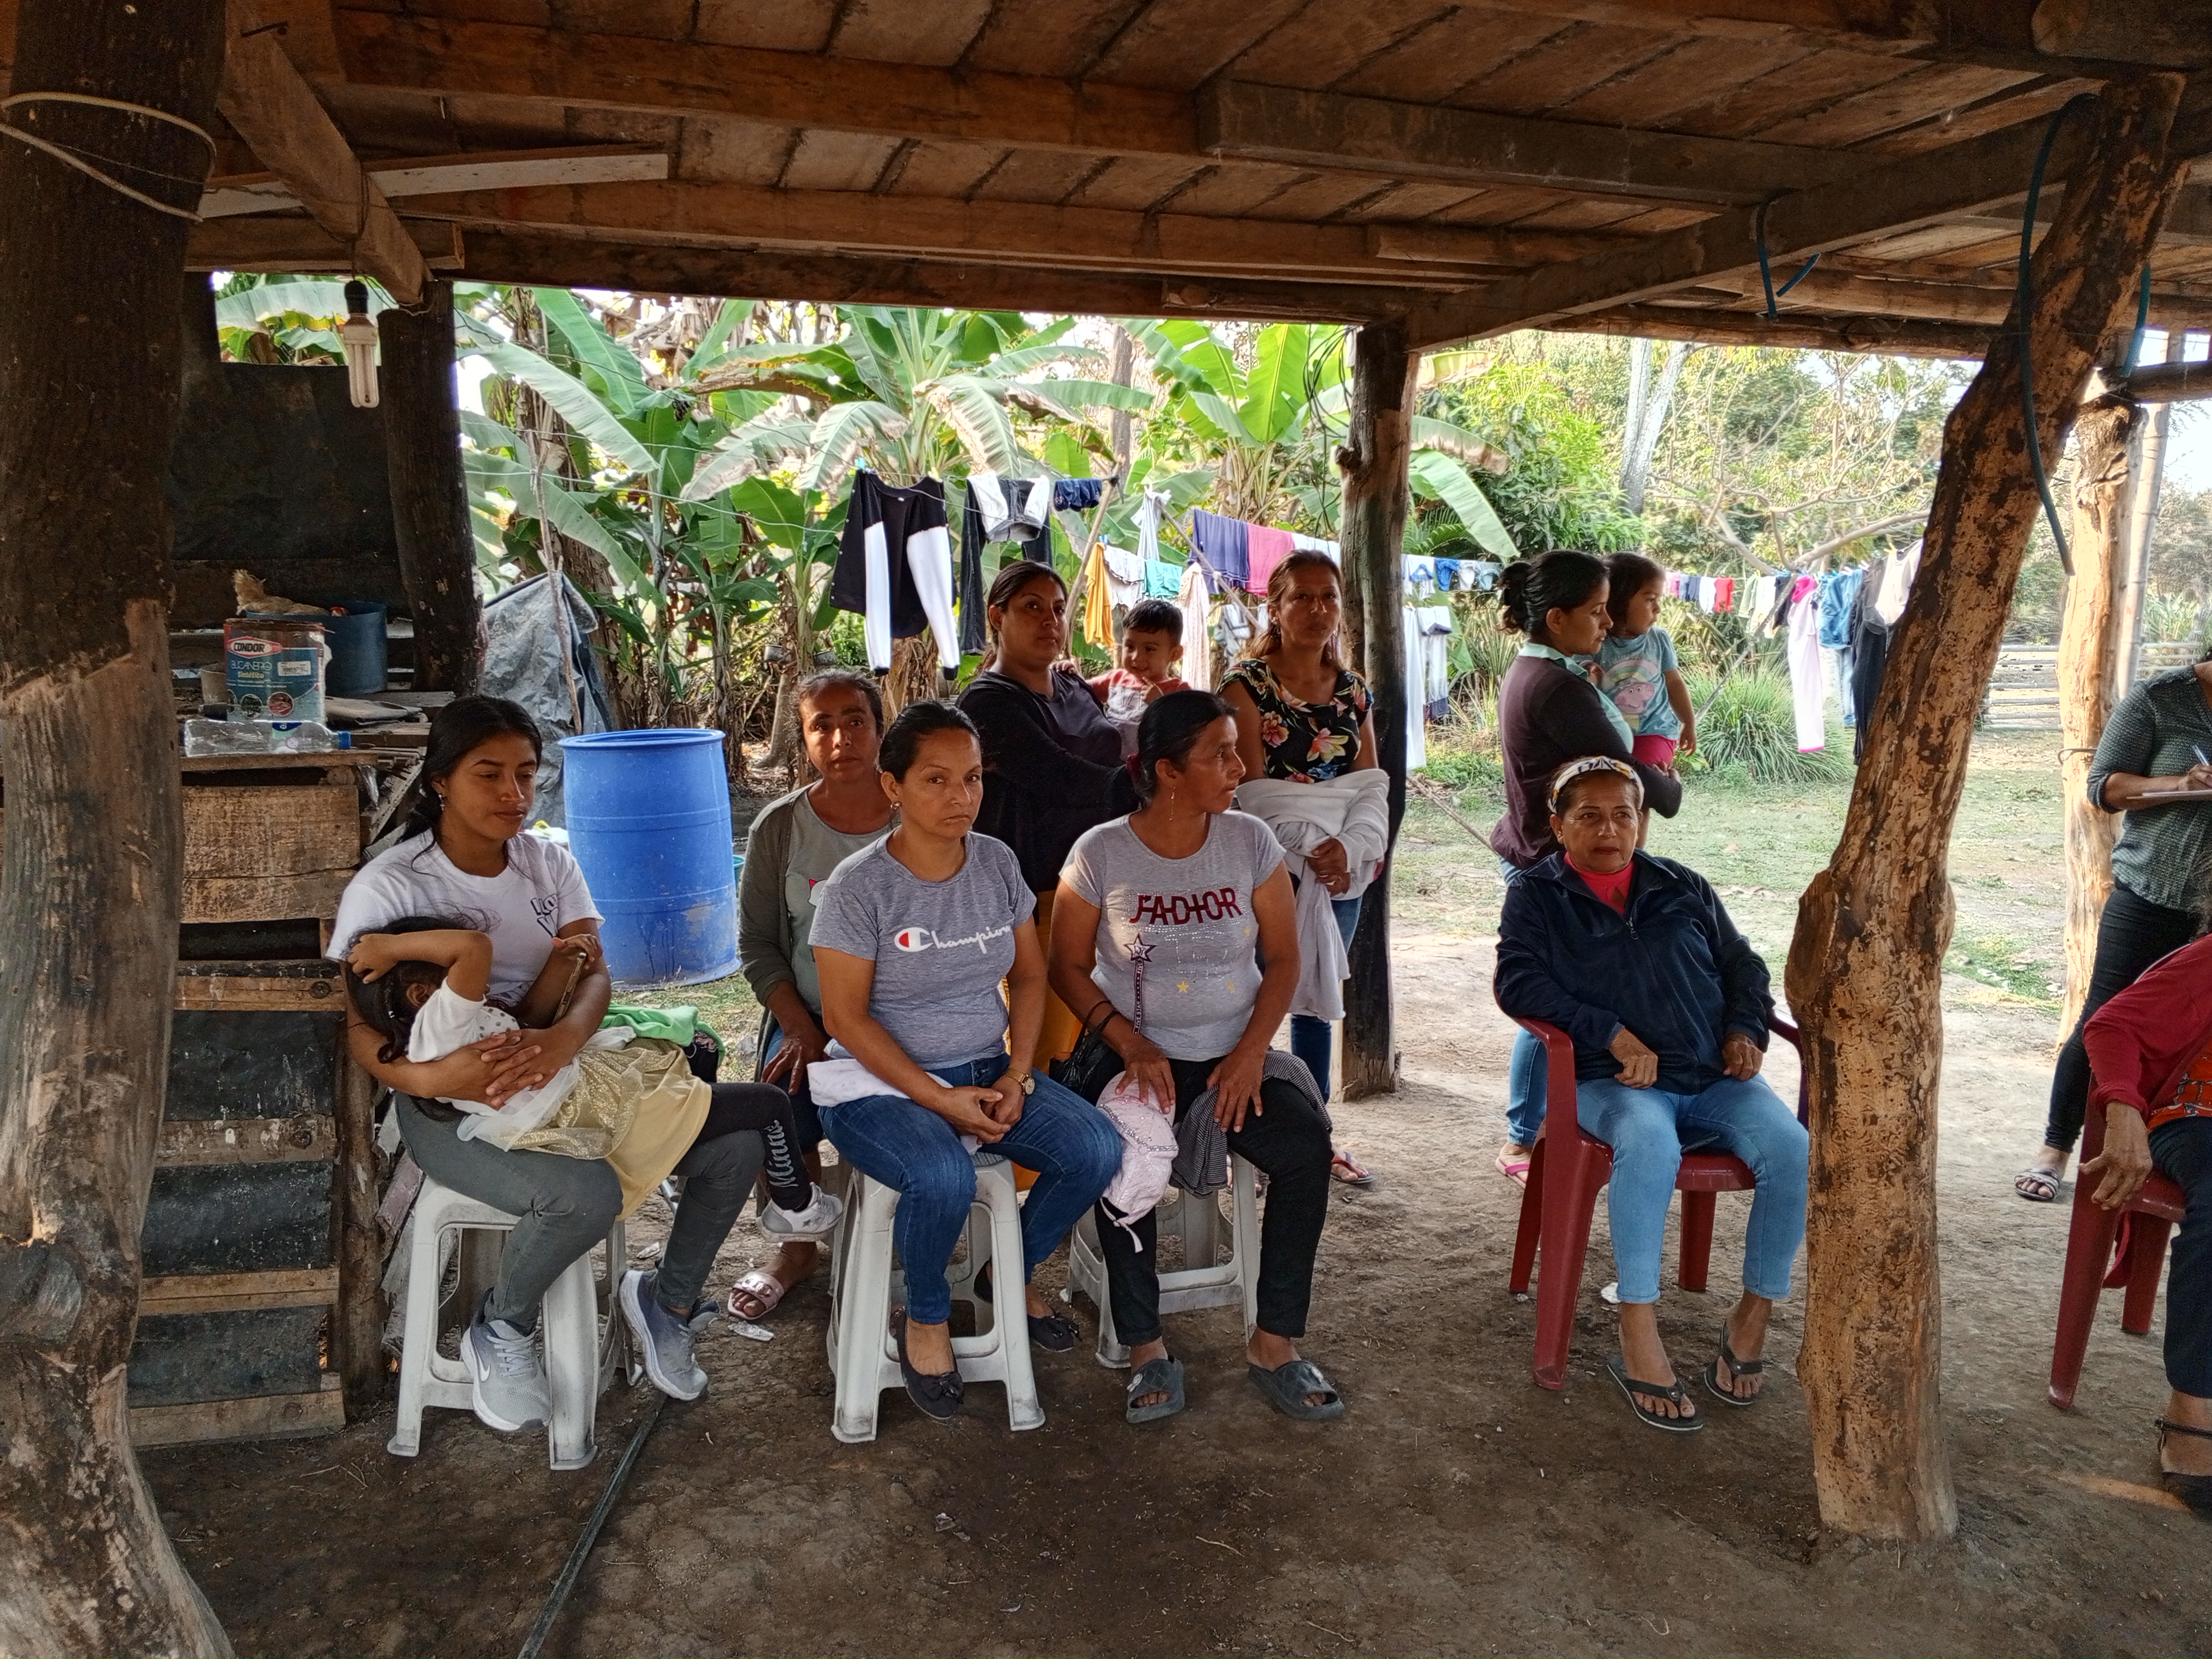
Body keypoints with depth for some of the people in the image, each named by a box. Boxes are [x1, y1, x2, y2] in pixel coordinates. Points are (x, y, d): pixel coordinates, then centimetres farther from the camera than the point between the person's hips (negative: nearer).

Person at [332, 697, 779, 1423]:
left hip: (560, 1077, 6)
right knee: (587, 1192, -34)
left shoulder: (548, 863, 4)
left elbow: (594, 970, -6)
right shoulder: (388, 886, -12)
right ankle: (500, 1334, -2)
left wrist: (567, 1036, -31)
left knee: (735, 1144, -8)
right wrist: (429, 1077, -36)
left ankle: (667, 1302, 16)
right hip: (454, 1108, -5)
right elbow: (357, 1026, -13)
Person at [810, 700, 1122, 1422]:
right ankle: (925, 1319, -1)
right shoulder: (858, 887, -13)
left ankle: (1014, 1273, 12)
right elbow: (847, 1018, -13)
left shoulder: (997, 863, 2)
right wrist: (939, 1099, -19)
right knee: (945, 1178, -34)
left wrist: (1017, 1075, -6)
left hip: (989, 1069, 5)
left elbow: (1029, 975, 9)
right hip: (880, 1082, -5)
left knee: (1097, 1150, -17)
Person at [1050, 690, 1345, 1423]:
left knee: (1306, 1145, -24)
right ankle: (1146, 1351, -11)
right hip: (1141, 1053, -2)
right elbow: (1069, 968, 0)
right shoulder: (1100, 854, -6)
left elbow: (1284, 957, 2)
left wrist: (1252, 1051, -12)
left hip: (1236, 1051, 2)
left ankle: (1275, 1343, -9)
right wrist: (1129, 1043, -15)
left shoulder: (1250, 840, -1)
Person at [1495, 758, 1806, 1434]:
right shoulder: (1536, 896, 8)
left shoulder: (1682, 888, 20)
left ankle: (1754, 1314, -6)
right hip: (1613, 1081, -4)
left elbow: (1742, 964, 27)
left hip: (1715, 1078, 4)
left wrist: (1744, 1031, 6)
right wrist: (1617, 1037, -15)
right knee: (1649, 1141, -38)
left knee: (1793, 1150, -24)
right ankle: (1639, 1339, -33)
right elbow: (1519, 983, -7)